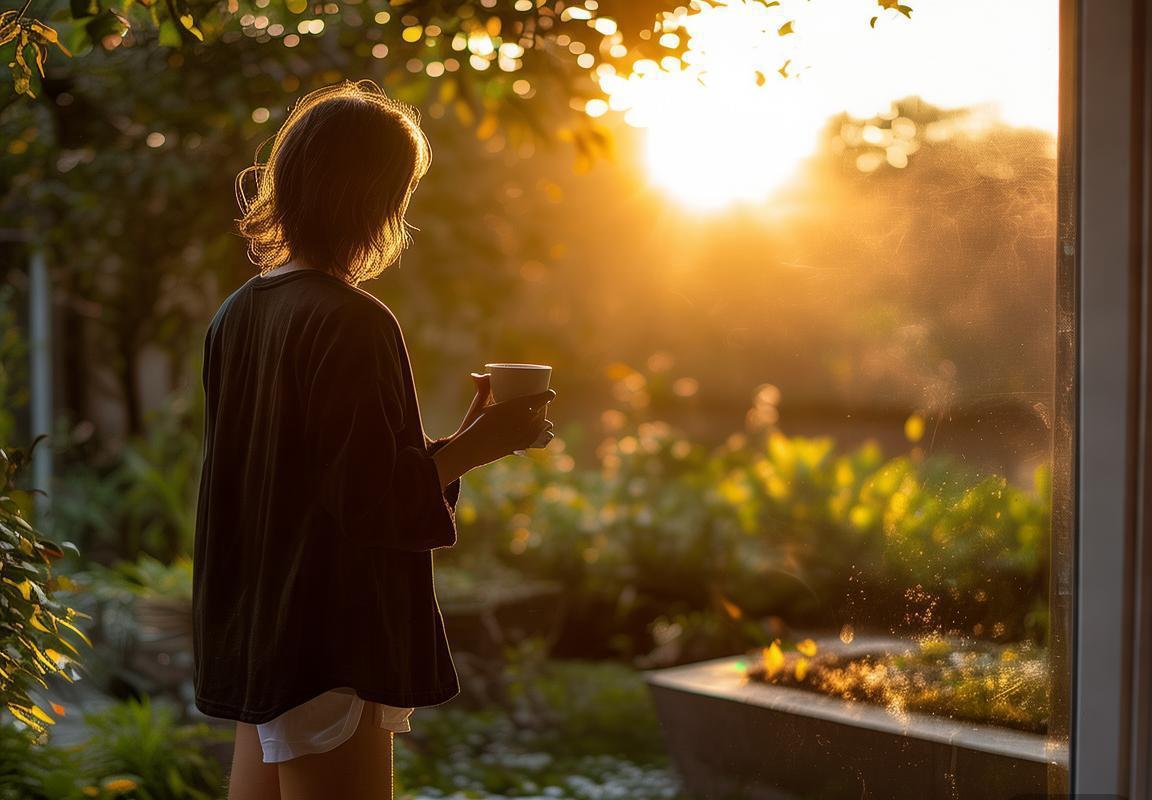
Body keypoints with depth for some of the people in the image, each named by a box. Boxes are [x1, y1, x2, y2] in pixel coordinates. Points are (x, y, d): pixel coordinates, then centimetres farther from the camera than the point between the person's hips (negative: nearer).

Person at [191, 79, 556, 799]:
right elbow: (371, 500, -20)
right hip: (329, 651, -9)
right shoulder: (356, 324, -18)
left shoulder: (239, 313, 7)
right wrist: (474, 446, -7)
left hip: (250, 639, 9)